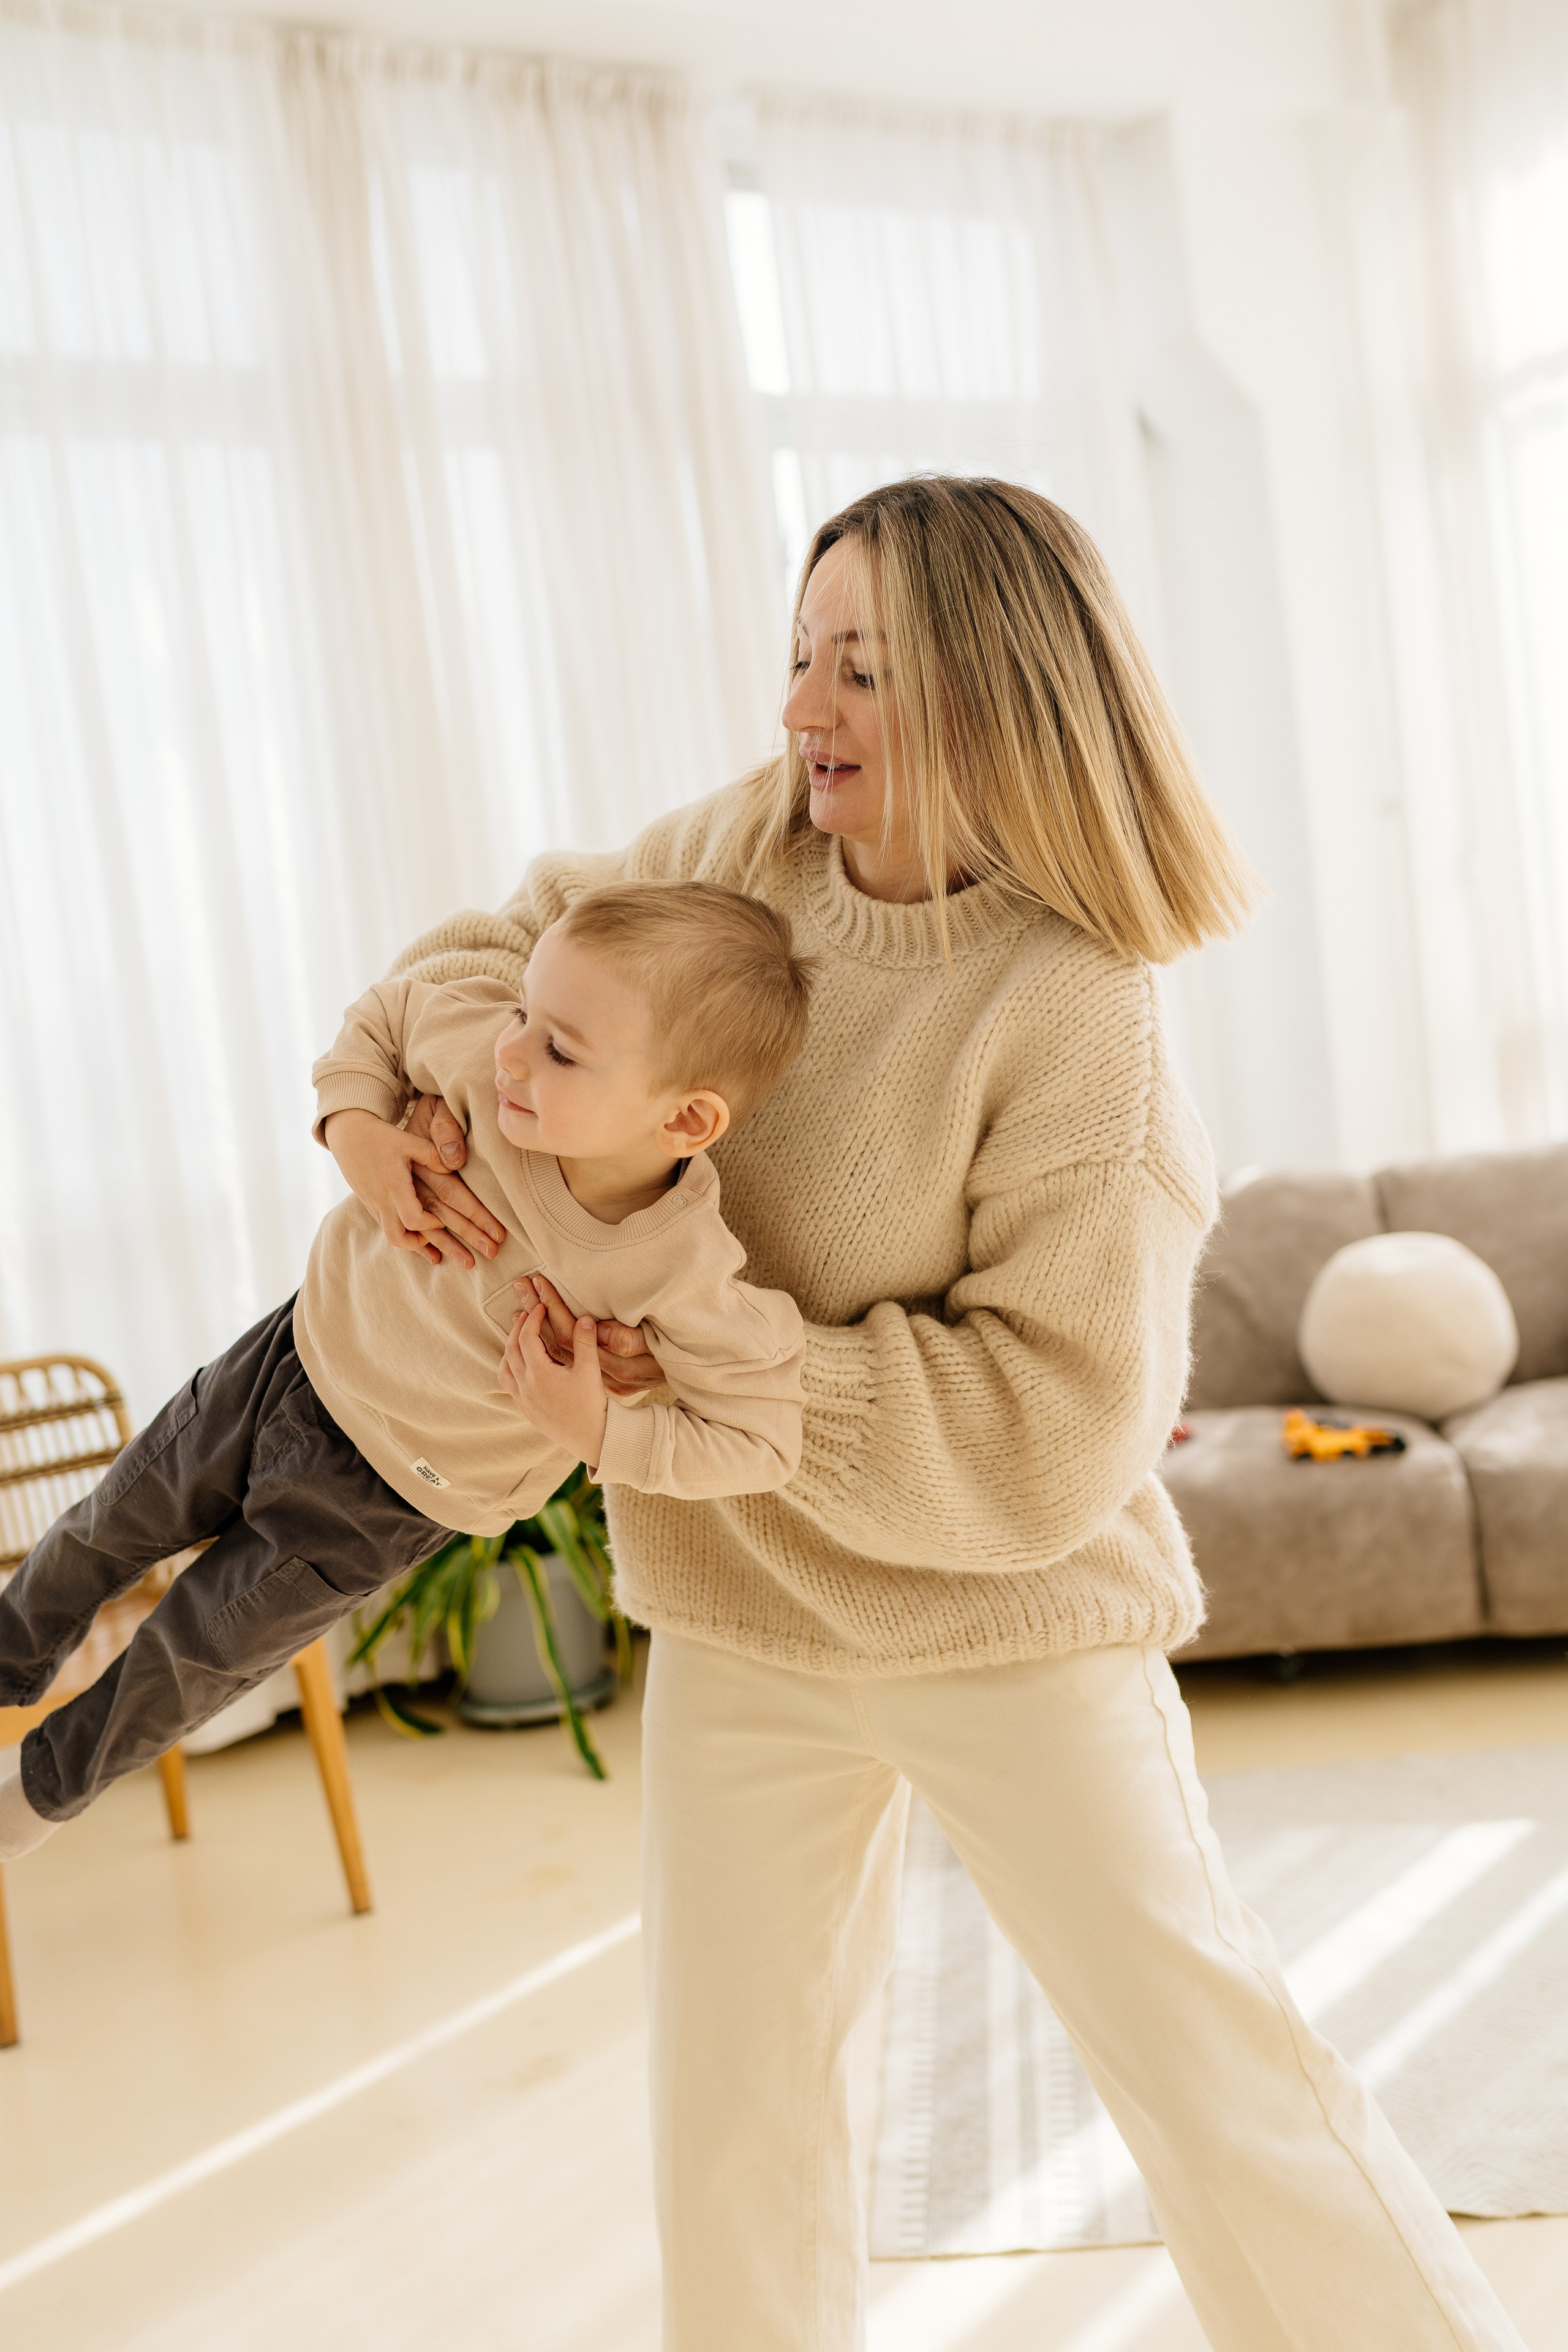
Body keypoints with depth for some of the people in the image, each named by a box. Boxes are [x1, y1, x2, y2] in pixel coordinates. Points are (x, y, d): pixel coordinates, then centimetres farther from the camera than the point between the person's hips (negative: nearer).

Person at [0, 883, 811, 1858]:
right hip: (303, 1351, 4)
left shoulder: (686, 1278, -36)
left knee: (195, 1655, 18)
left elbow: (762, 1438, -27)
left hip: (389, 1494, -3)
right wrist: (357, 1129, -20)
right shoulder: (487, 1052, -26)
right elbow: (383, 1017, -5)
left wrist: (598, 1432, -34)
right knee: (112, 1527, 24)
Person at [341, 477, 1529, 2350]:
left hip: (1002, 1617, -5)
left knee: (1196, 2046, 5)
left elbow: (1051, 1436, -24)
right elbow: (526, 935, 13)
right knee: (728, 2098, 16)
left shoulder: (1072, 1011, -23)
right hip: (736, 1616, 6)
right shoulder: (747, 850, -4)